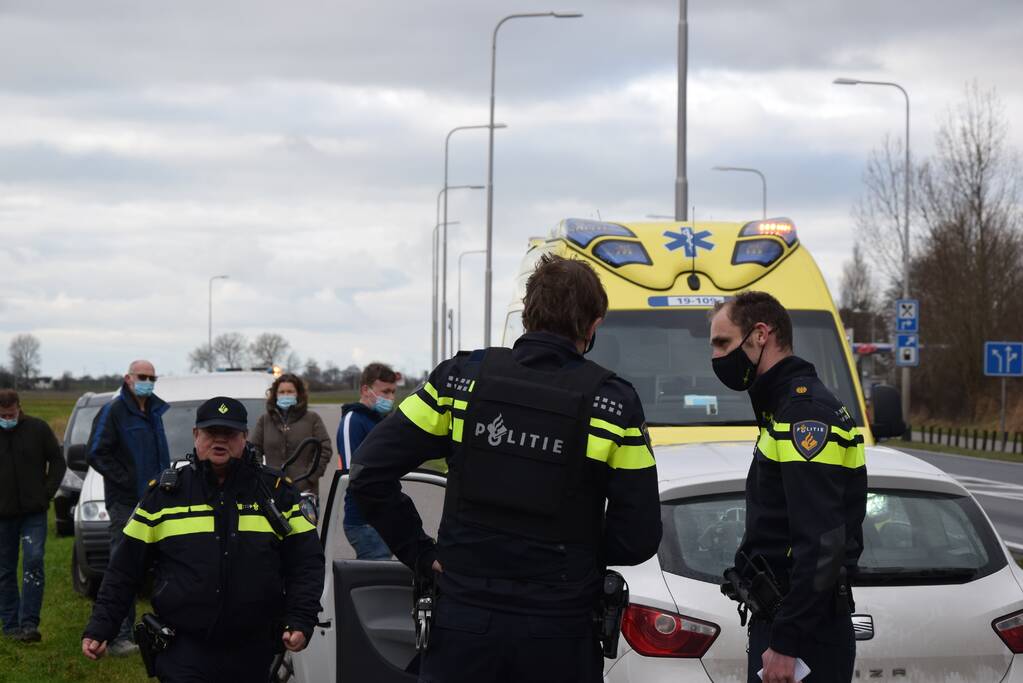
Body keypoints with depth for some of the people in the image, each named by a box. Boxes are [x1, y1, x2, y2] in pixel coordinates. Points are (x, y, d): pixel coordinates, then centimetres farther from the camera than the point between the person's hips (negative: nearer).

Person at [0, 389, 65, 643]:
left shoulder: (38, 429, -1)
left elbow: (57, 461, 7)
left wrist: (48, 492, -3)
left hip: (34, 511, -1)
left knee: (34, 562, -13)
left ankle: (29, 624, -13)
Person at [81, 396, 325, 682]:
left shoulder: (276, 491, 6)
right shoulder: (164, 493, 6)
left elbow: (307, 560, 6)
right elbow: (126, 566, 8)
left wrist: (300, 621, -7)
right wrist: (100, 627, 3)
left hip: (252, 653, 1)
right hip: (183, 651, -1)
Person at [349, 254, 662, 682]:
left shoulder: (461, 379, -3)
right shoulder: (614, 402, -6)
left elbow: (370, 472, -4)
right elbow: (638, 538, -5)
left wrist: (418, 552, 4)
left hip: (463, 623, 1)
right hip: (560, 632, -1)